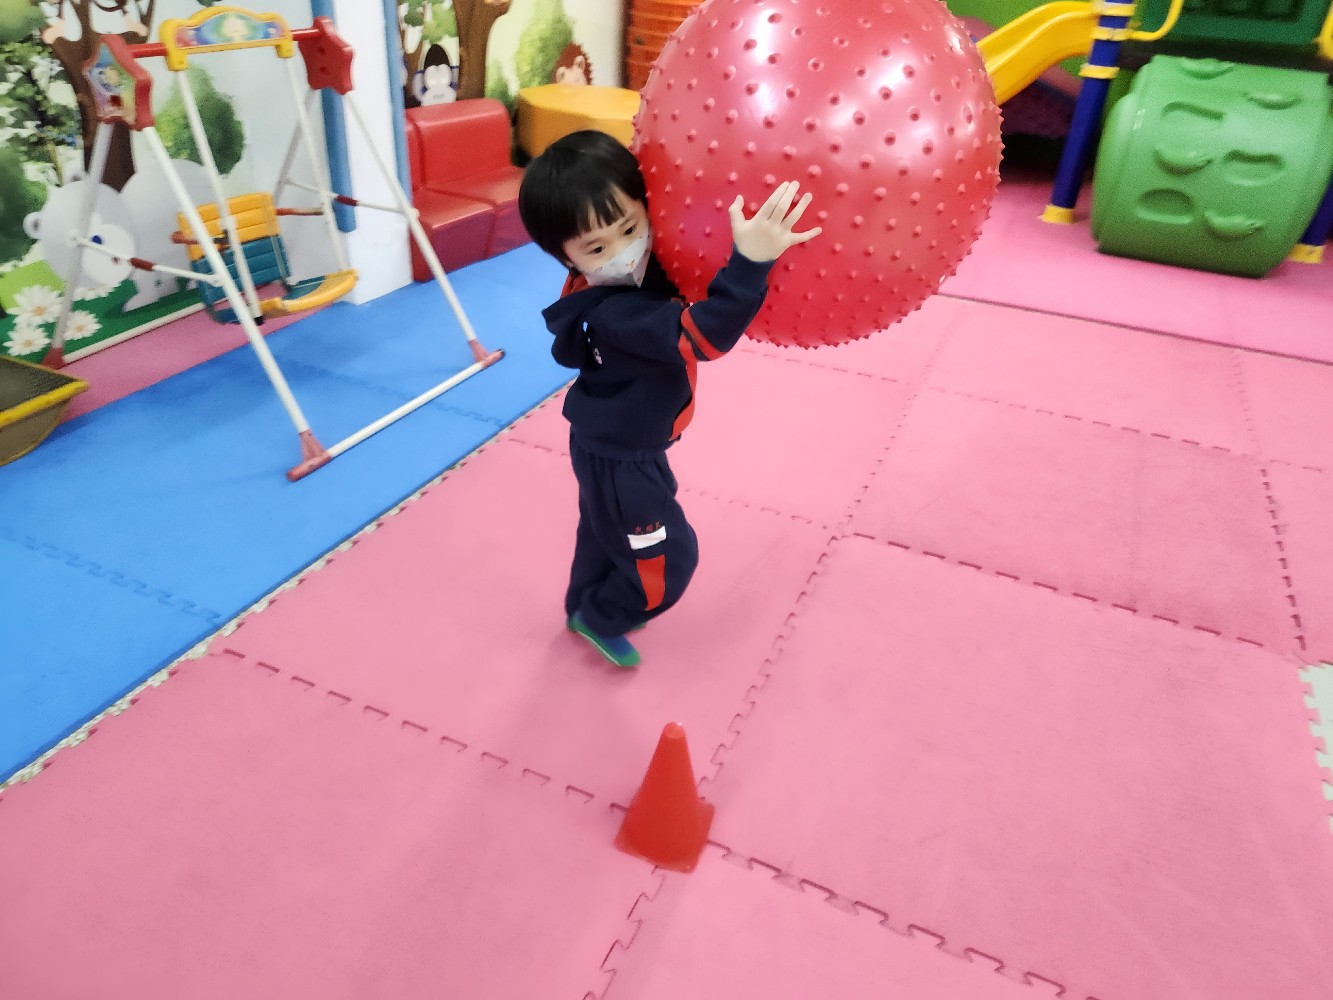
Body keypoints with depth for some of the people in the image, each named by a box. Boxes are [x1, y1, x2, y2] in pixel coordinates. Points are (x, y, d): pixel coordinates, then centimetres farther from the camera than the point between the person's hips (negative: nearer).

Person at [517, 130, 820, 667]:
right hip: (620, 456, -9)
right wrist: (751, 259, -62)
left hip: (614, 443, 9)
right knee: (667, 557, 8)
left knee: (607, 531, 30)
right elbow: (702, 334, -51)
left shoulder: (634, 269, -12)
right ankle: (600, 619, 32)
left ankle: (585, 605, 54)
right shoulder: (615, 314, -39)